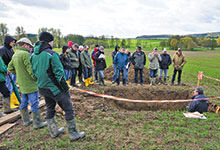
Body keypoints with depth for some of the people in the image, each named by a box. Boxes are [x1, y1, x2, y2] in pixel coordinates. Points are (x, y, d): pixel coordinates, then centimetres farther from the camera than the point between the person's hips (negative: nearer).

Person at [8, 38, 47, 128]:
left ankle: (26, 121, 32)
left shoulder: (15, 55, 11)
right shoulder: (25, 54, -17)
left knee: (24, 103, 18)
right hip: (30, 84, -9)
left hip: (22, 84, 9)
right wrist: (36, 78, -12)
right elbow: (30, 69, -22)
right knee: (34, 103, -1)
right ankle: (37, 123, 7)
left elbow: (10, 68, 18)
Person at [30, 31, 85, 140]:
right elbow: (59, 73, -20)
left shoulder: (33, 55, 5)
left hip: (43, 88, 8)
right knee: (68, 109, 4)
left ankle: (54, 132, 36)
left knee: (50, 109, 22)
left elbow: (34, 72, 12)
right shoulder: (51, 54, -19)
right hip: (55, 88, -8)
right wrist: (65, 88, -12)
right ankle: (73, 134, 13)